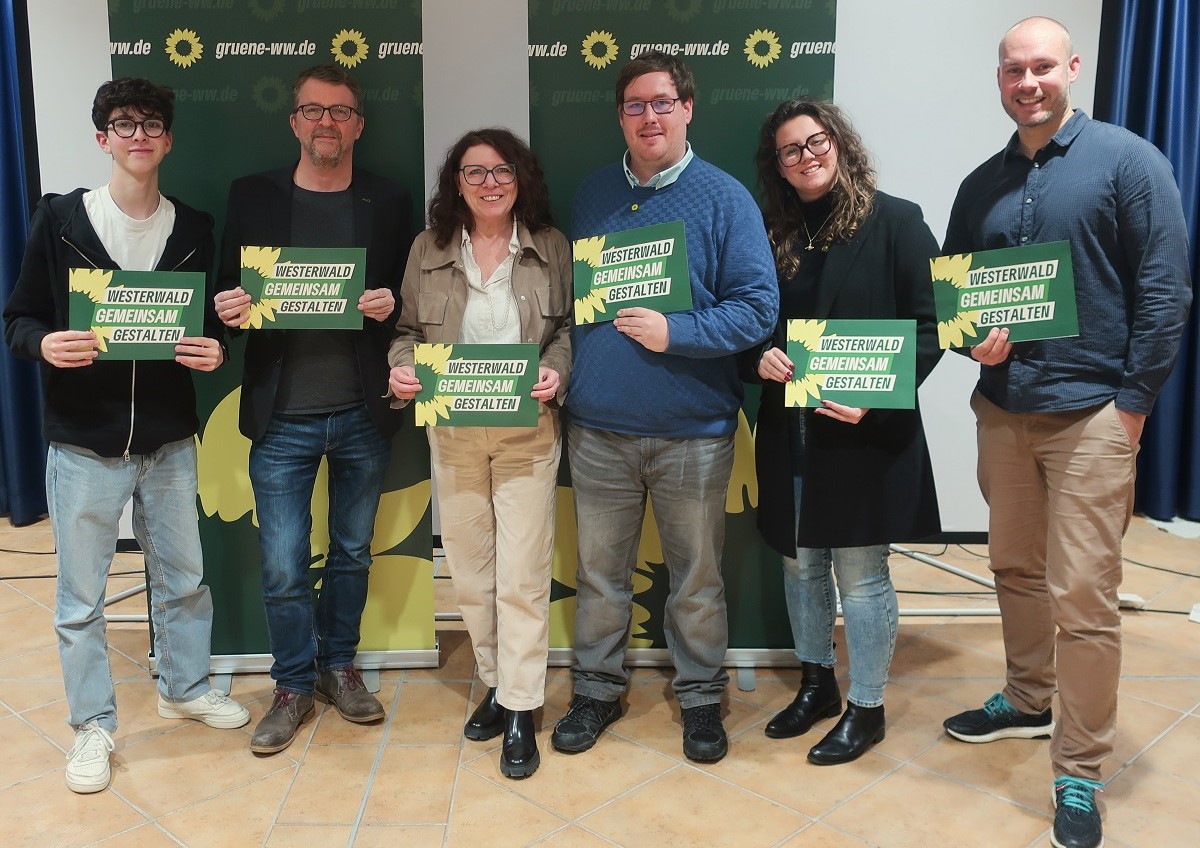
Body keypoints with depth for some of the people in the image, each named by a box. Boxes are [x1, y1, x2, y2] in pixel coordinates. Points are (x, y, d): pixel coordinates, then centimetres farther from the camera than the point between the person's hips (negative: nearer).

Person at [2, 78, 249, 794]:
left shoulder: (193, 228, 4)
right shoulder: (61, 220, -3)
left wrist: (213, 349, -12)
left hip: (168, 440, 3)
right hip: (84, 444, -2)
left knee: (184, 576, 16)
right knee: (81, 598, 8)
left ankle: (185, 687, 39)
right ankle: (93, 725, 26)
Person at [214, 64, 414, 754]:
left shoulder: (390, 203, 4)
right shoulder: (252, 197, 3)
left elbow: (412, 298, 5)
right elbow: (230, 290, 5)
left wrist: (391, 305, -16)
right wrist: (228, 308, -17)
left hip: (363, 414, 1)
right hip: (282, 416, 0)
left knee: (352, 552, 15)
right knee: (283, 568, 4)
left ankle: (339, 665, 35)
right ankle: (295, 684, 24)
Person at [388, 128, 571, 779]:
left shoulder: (551, 248, 1)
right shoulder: (429, 249, 6)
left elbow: (572, 325, 3)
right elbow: (408, 329, 10)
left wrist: (556, 370, -15)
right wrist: (401, 368, -10)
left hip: (529, 429, -2)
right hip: (452, 432, 3)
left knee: (522, 573, -2)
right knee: (469, 568, 11)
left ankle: (520, 712, 10)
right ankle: (496, 683, 30)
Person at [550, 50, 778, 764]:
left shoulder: (723, 198, -3)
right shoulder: (592, 195, 10)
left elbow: (758, 307, -8)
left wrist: (674, 332, -19)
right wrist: (564, 367, 2)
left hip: (693, 429, -3)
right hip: (598, 425, 3)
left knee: (697, 577, 11)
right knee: (600, 572, 13)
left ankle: (701, 697, 30)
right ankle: (598, 690, 31)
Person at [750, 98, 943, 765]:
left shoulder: (895, 222, -5)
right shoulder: (773, 232, 9)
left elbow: (928, 326, -8)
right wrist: (761, 356, -8)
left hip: (865, 432, -5)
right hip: (788, 431, 5)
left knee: (860, 573, 4)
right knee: (800, 562, 16)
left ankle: (866, 708, 22)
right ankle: (815, 684, 35)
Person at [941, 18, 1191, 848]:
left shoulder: (1127, 160, -4)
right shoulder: (982, 184, 11)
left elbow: (1166, 288, -8)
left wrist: (1134, 401, -11)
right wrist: (974, 339, -6)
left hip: (1090, 412, -5)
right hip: (1002, 408, 5)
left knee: (1081, 595, -4)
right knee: (1016, 570, 16)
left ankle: (1079, 773, 10)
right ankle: (1028, 702, 37)